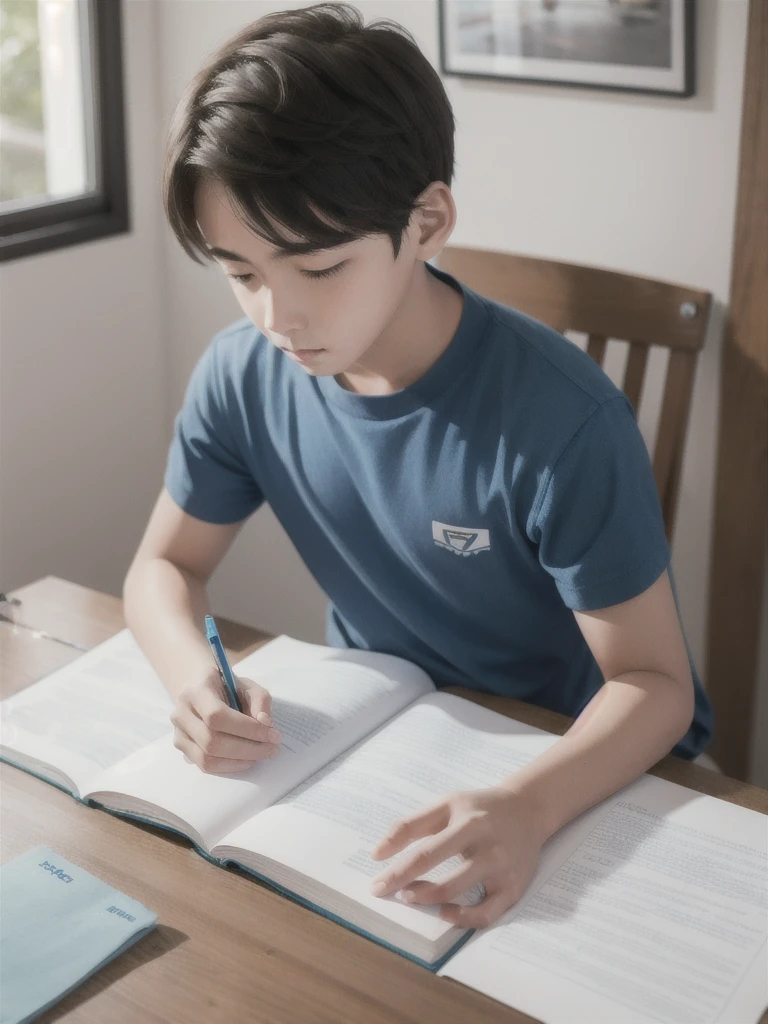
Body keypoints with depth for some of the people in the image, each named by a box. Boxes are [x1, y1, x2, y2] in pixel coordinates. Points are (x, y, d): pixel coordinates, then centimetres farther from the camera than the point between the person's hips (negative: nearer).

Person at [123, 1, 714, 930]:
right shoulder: (242, 376, -13)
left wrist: (528, 807, -42)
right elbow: (165, 564, 2)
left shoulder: (560, 419, -28)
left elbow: (652, 681, -22)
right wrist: (194, 678, -21)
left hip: (576, 762, -4)